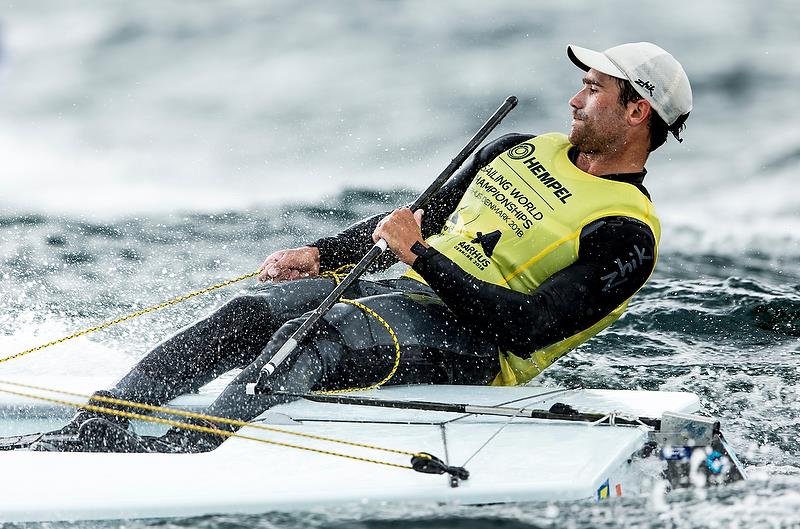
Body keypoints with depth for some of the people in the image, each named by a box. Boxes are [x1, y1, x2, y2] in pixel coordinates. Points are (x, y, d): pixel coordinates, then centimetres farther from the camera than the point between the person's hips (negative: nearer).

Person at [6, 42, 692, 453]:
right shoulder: (522, 152, 19)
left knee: (317, 339, -34)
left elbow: (526, 329, -17)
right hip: (399, 296, 7)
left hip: (470, 350, -7)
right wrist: (321, 255, 10)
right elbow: (423, 219, 24)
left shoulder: (628, 237, -7)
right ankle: (95, 429, -27)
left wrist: (422, 257, -19)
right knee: (250, 313, -18)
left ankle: (175, 456, -47)